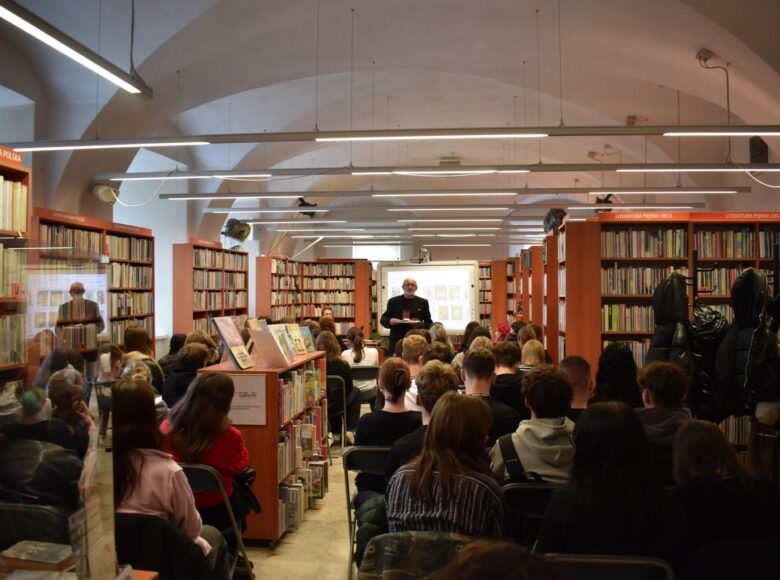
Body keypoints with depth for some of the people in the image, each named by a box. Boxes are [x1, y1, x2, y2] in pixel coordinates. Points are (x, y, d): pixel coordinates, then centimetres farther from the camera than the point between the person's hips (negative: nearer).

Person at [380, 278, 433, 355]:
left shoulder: (423, 302, 8)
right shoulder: (393, 301, 8)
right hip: (396, 342, 0)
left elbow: (429, 323, 8)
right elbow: (383, 319, 8)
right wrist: (390, 321, -15)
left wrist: (420, 324, -14)